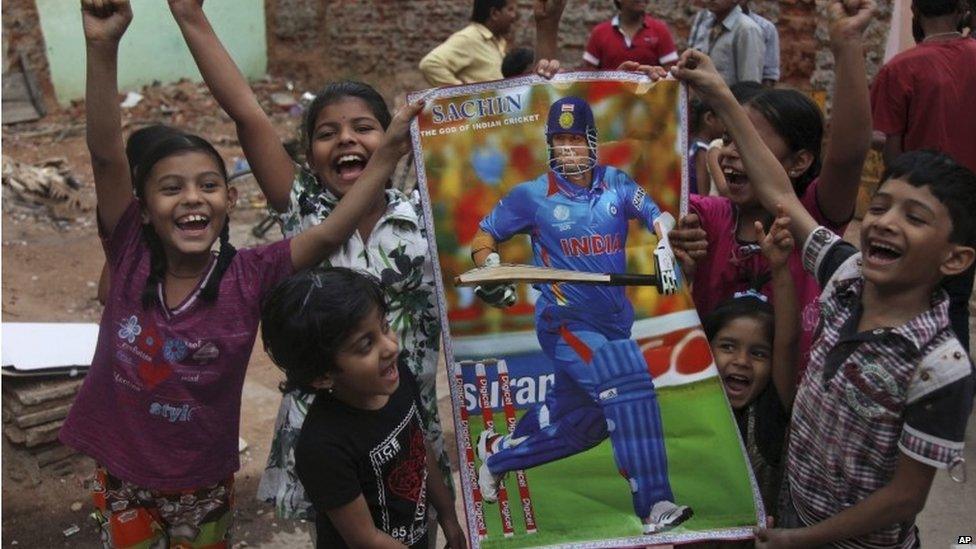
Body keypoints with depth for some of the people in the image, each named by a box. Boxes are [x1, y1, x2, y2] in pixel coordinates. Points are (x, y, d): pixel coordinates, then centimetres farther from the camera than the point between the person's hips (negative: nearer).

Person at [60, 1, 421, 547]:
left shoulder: (249, 275, -18)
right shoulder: (131, 256, -16)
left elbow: (328, 235, -28)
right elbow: (107, 154, -26)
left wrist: (388, 154, -37)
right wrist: (103, 47, -37)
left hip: (203, 481, -1)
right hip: (122, 473, 1)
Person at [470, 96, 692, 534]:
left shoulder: (615, 184, 3)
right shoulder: (533, 195, -4)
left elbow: (657, 217, -8)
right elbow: (485, 236, 5)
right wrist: (490, 271, -16)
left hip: (612, 322, 5)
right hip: (565, 322, -5)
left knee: (576, 423, 14)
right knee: (630, 388, -24)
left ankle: (497, 453, 37)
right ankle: (654, 506, -19)